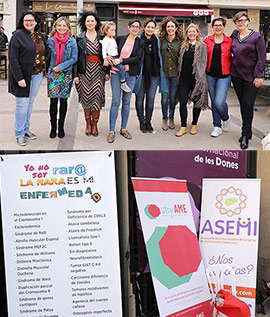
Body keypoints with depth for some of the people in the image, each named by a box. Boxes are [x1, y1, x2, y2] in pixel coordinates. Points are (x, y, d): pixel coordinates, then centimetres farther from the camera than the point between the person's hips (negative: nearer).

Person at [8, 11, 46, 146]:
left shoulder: (40, 36, 10)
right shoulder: (18, 35, -9)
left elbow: (44, 53, 17)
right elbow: (13, 58, -14)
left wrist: (44, 69, 4)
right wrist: (19, 78, -20)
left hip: (37, 75, 6)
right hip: (23, 75, -6)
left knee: (30, 102, 13)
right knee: (23, 103, -4)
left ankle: (26, 129, 24)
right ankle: (19, 134, 7)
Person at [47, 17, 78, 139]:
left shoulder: (72, 41, -2)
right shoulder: (50, 40, 2)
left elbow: (74, 59, -5)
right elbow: (47, 55, 13)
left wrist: (60, 67, -12)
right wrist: (50, 68, 6)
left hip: (66, 74, 0)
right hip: (53, 73, 0)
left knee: (63, 100, 6)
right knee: (53, 100, -4)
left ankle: (61, 126, 17)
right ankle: (53, 127, 7)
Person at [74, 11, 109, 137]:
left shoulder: (102, 37, 7)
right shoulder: (80, 38, 4)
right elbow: (76, 57, 3)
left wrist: (107, 71, 2)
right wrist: (75, 74, -3)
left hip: (98, 70, 0)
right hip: (85, 70, 0)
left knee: (97, 96, -3)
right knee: (86, 97, 3)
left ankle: (95, 124, 7)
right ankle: (88, 123, 14)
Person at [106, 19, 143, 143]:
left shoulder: (140, 43, 4)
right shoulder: (120, 39, 7)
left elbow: (137, 58, -6)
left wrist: (121, 60, -14)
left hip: (130, 75, 1)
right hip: (116, 73, -1)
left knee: (126, 101, 7)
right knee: (115, 101, -4)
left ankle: (123, 128, 19)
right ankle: (111, 131, 1)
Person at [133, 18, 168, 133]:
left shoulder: (157, 40, 10)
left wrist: (159, 70, 14)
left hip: (153, 73, 3)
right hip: (141, 73, -2)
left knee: (151, 98, 3)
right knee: (140, 97, 4)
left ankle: (148, 122, 15)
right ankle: (141, 122, 16)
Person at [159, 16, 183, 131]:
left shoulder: (180, 41, 2)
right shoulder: (161, 40, 2)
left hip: (175, 74, 0)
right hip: (164, 73, 0)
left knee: (173, 97, 7)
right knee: (165, 97, 1)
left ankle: (171, 119, 21)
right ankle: (164, 119, 14)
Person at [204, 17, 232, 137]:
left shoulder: (229, 41, 0)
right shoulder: (207, 40, 4)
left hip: (224, 76, -3)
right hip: (210, 75, 3)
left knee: (219, 102, -14)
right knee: (214, 101, 8)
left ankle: (226, 118, 18)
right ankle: (217, 127, 21)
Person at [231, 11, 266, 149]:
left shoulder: (257, 37, -8)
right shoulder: (234, 35, 7)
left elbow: (261, 58, -8)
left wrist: (258, 76, -13)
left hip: (251, 76, -5)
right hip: (236, 74, 5)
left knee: (248, 104, -7)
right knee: (242, 104, 10)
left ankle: (245, 135, 2)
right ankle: (247, 131, 22)